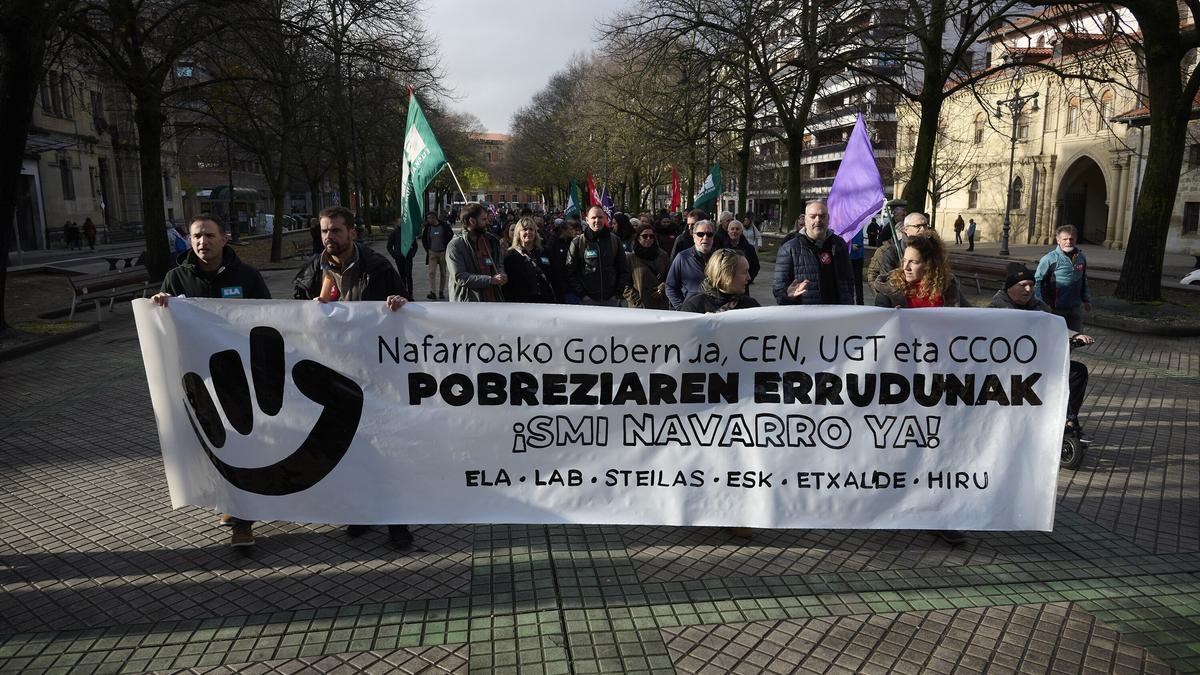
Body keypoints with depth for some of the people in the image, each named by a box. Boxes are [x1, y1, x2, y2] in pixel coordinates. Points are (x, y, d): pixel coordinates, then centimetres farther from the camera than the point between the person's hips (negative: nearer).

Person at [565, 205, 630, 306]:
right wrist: (581, 294, -8)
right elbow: (570, 272, -1)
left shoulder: (614, 241, 7)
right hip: (588, 301, -2)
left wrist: (618, 293, -1)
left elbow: (624, 270, 8)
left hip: (611, 300, 2)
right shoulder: (578, 242, 1)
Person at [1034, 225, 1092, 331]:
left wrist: (1086, 300, 21)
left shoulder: (1081, 258, 6)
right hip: (1055, 309, -5)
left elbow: (1084, 281, 18)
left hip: (1076, 309, 5)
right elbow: (1038, 281, -9)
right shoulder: (1049, 259, -12)